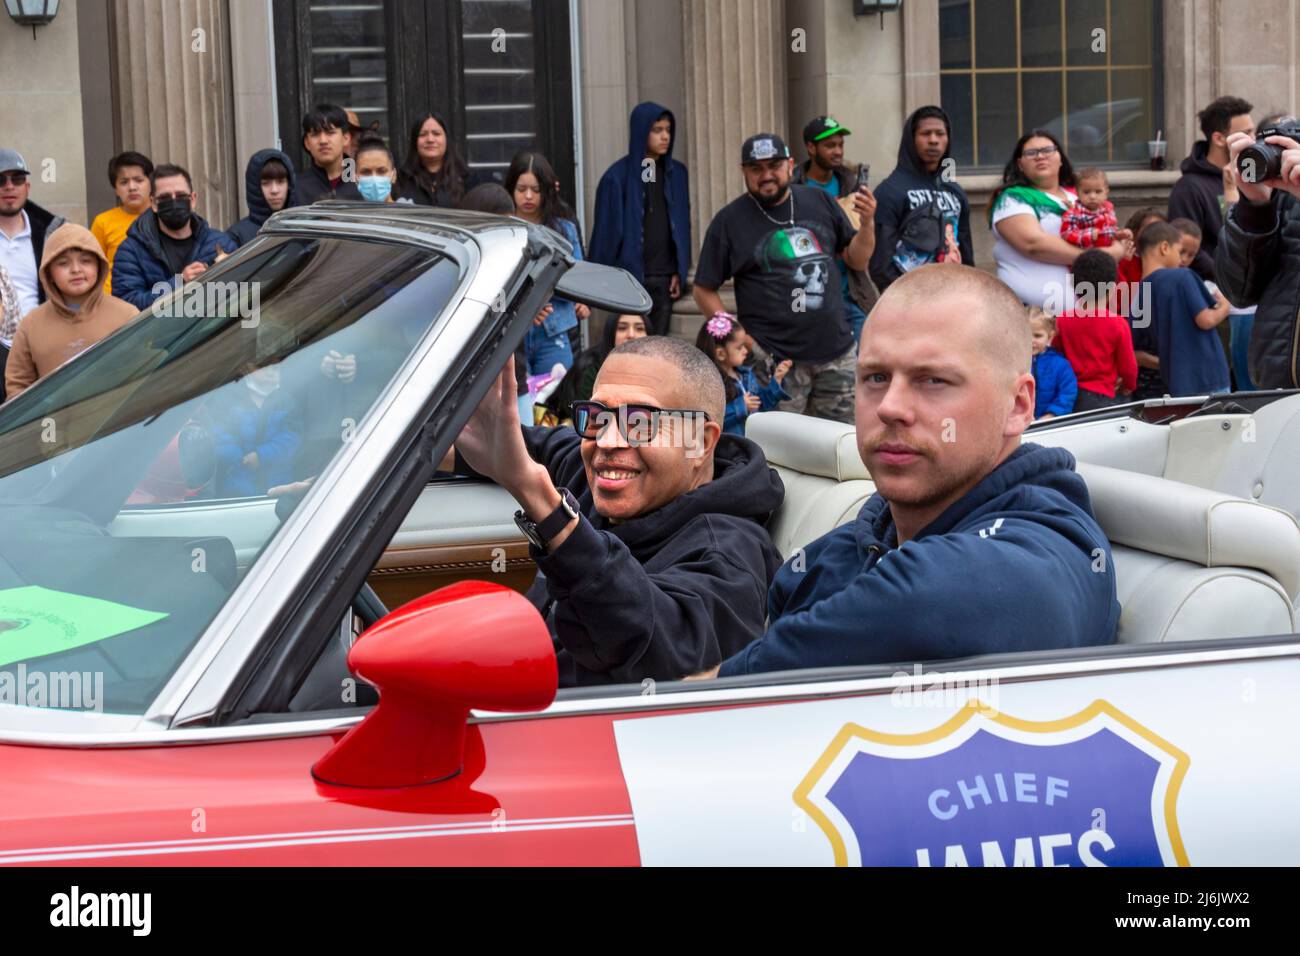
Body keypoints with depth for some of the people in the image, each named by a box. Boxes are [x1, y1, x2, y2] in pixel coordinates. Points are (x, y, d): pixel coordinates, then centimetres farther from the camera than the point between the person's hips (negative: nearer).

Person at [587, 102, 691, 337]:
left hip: (664, 277, 4)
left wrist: (680, 272, 5)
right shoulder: (618, 176, -5)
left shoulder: (676, 173, 8)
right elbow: (607, 229, -4)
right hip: (631, 276, -4)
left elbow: (683, 224, 12)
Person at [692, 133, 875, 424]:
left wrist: (867, 223, -4)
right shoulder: (729, 221, -2)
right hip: (776, 365, -4)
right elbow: (705, 290, 0)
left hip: (838, 354, 4)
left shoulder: (819, 201, 9)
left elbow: (857, 260, 15)